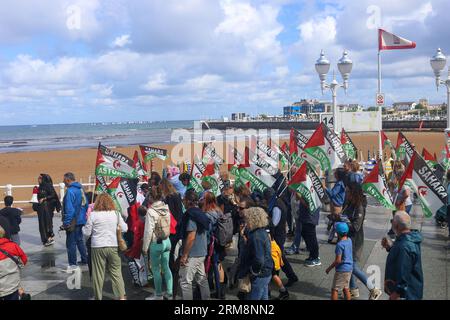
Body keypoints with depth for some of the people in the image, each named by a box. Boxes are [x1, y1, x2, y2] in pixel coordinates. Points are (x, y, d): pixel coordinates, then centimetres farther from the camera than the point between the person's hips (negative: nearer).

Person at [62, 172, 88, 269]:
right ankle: (85, 260, 29)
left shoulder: (70, 191, -19)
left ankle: (72, 264, 5)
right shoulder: (81, 188, 8)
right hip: (81, 220, 9)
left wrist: (66, 223, -18)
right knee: (79, 240, 21)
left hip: (73, 221, -9)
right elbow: (86, 204, 14)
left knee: (71, 243, 0)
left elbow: (69, 209, -22)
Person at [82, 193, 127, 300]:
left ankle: (98, 297, 16)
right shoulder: (116, 214, 0)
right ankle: (121, 296, 8)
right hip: (113, 247, 1)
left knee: (98, 274, 8)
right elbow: (124, 228, 6)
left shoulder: (93, 214, -4)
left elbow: (87, 233, 0)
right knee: (116, 273, 8)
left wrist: (83, 228, 21)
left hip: (98, 247, -1)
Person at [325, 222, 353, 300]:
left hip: (342, 270, -8)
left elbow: (338, 260, -22)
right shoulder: (349, 240, -1)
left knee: (334, 289, 2)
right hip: (349, 268, 8)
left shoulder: (340, 244, -23)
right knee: (345, 288, 19)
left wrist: (329, 268, -10)